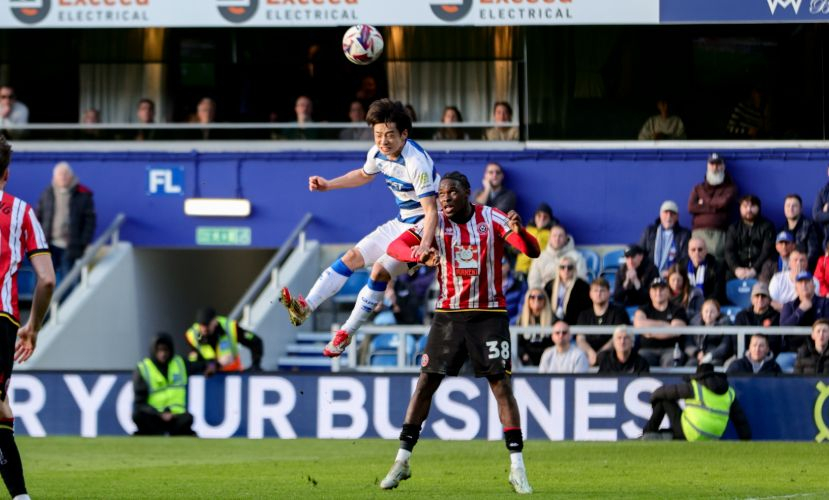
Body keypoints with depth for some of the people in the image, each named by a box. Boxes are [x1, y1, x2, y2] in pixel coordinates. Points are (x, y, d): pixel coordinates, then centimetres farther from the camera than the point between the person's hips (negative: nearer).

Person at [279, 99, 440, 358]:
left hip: (424, 227, -9)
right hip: (402, 223, 9)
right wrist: (329, 184, 19)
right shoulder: (378, 153, -3)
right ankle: (305, 308, -7)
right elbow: (364, 175, 23)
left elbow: (431, 210, -31)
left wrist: (424, 246, -45)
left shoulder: (417, 162, -28)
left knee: (380, 269, -21)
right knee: (353, 256, -1)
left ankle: (346, 334, -12)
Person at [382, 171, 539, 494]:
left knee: (501, 384, -7)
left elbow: (532, 251, -14)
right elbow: (395, 246, -13)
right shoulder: (435, 223, -1)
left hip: (489, 315, -2)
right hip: (448, 315, 2)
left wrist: (518, 232, -37)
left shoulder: (492, 219, -4)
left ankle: (517, 468, -5)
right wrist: (418, 254, -36)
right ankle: (401, 461, 5)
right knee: (426, 382, -1)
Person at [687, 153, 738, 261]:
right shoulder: (698, 188, 22)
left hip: (719, 233, -2)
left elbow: (724, 202, -4)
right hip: (699, 232, 2)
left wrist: (705, 202, 9)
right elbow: (691, 207, 6)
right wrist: (713, 208, -1)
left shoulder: (729, 187, 15)